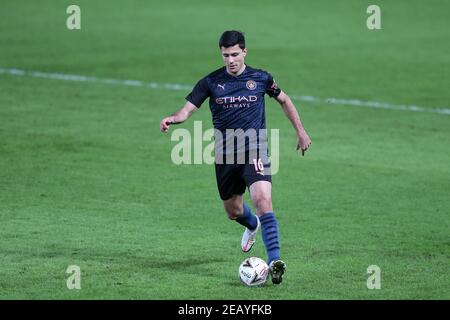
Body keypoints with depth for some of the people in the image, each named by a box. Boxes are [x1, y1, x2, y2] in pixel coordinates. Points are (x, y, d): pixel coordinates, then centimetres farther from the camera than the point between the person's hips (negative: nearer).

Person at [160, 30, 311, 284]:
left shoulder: (261, 78, 0)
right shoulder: (211, 82, 0)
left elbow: (284, 100, 17)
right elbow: (188, 110, -3)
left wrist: (300, 130, 15)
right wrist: (173, 119, -25)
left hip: (255, 151, -3)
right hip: (225, 156, 3)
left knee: (262, 199, -24)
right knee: (233, 211, 15)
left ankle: (275, 261, -28)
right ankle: (253, 226, 53)